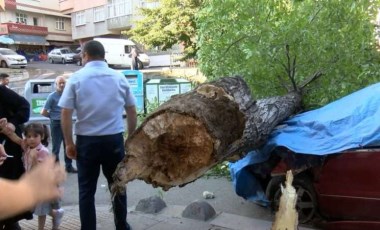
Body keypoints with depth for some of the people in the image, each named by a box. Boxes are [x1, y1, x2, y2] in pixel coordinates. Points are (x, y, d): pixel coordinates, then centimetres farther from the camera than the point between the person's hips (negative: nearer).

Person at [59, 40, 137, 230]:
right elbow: (132, 111, 8)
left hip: (86, 140, -2)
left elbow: (65, 114, -6)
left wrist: (69, 143, 2)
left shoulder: (76, 78, -2)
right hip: (114, 139, 2)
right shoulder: (119, 78, 4)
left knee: (86, 190, 9)